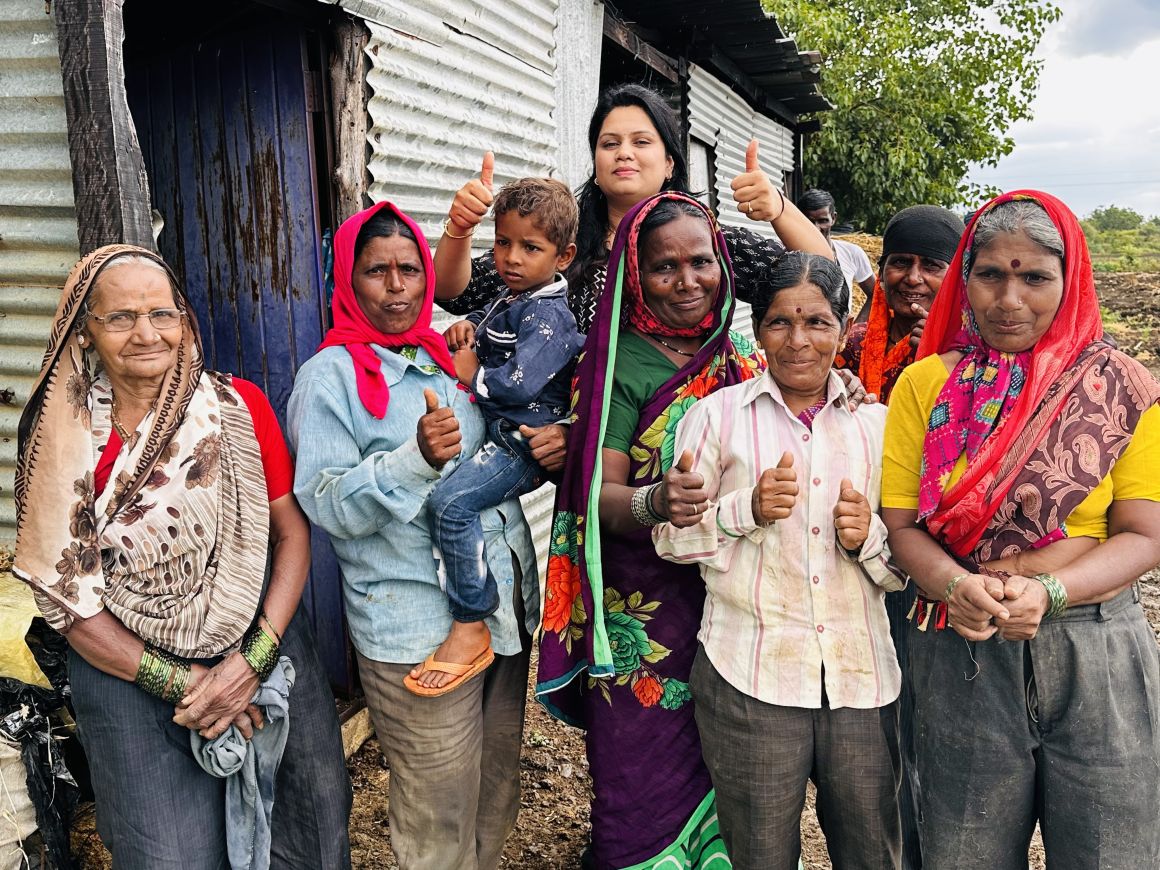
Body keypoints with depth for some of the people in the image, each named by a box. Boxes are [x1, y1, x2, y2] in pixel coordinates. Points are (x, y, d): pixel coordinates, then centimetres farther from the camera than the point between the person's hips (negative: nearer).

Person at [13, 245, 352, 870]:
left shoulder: (239, 405, -5)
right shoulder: (61, 438, -6)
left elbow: (292, 532, -3)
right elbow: (64, 594, -5)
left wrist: (254, 659, -14)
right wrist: (178, 681, -12)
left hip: (265, 651, 1)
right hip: (129, 674, -1)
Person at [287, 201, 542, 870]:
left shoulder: (451, 359, 11)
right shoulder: (330, 375, -7)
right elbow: (327, 506, -14)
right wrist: (417, 458, -28)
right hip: (418, 630, -6)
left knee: (497, 792, 21)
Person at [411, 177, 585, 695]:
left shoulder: (547, 315, -17)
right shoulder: (510, 298, 14)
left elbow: (519, 382, -28)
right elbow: (484, 324, 34)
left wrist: (471, 375, -11)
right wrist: (465, 328, 11)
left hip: (525, 441, -11)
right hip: (497, 429, 11)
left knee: (451, 500, -26)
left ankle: (469, 630, -18)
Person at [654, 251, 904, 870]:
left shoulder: (877, 423, 8)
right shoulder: (717, 415, 0)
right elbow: (671, 537, 1)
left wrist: (869, 536, -11)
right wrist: (749, 507, -15)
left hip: (862, 676, 3)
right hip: (749, 679, -2)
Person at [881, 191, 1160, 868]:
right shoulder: (926, 384, 2)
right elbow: (900, 523, -1)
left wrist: (1048, 591, -20)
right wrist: (955, 585, -20)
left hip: (1099, 658, 0)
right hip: (962, 654, 1)